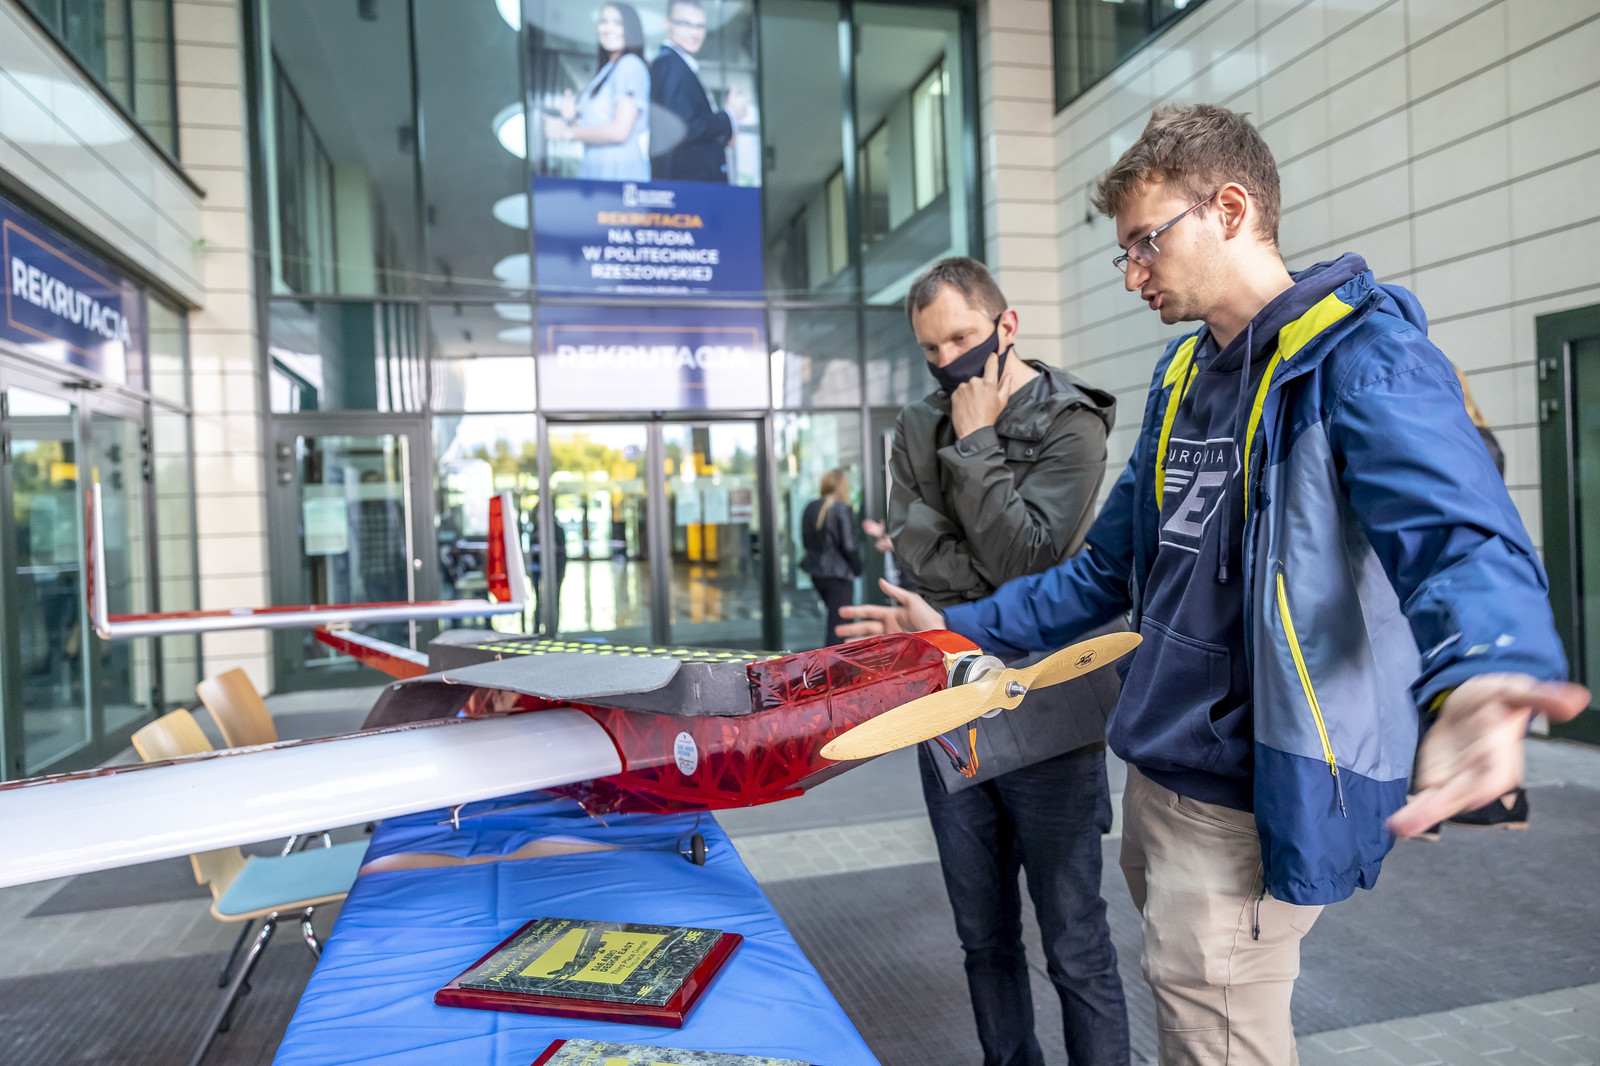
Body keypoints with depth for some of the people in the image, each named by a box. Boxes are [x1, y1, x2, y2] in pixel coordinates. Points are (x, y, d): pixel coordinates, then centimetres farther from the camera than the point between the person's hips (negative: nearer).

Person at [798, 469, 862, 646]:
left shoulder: (811, 508, 5)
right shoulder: (842, 510, -15)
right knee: (838, 626, -1)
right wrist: (857, 569, -3)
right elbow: (848, 546, -16)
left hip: (816, 573, 7)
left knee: (834, 618, 23)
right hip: (839, 574, -7)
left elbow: (806, 541, 11)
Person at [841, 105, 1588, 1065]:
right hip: (1157, 776, 8)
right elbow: (1111, 570, 19)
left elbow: (1460, 536, -30)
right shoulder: (1183, 376, 13)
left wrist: (1483, 673, -52)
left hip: (1253, 802, -8)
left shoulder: (1359, 354, -13)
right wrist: (959, 629, 18)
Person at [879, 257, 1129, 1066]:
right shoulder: (919, 427, 10)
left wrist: (976, 443, -11)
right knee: (984, 939, 17)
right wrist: (1007, 592, -11)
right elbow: (911, 552, -2)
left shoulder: (1069, 425, -5)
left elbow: (1026, 555, -16)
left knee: (1074, 945, 5)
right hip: (949, 716, 5)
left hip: (1042, 718, -5)